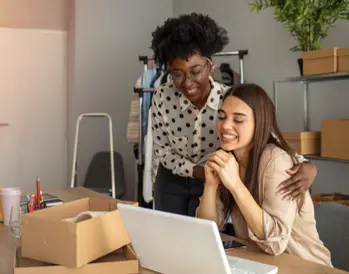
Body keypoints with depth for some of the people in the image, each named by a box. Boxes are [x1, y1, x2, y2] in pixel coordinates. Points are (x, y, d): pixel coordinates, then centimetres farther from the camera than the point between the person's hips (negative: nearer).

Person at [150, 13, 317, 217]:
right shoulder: (162, 98, -21)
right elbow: (162, 150, -11)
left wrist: (306, 166, -42)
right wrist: (199, 171, -26)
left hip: (213, 184, -1)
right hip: (172, 180, 1)